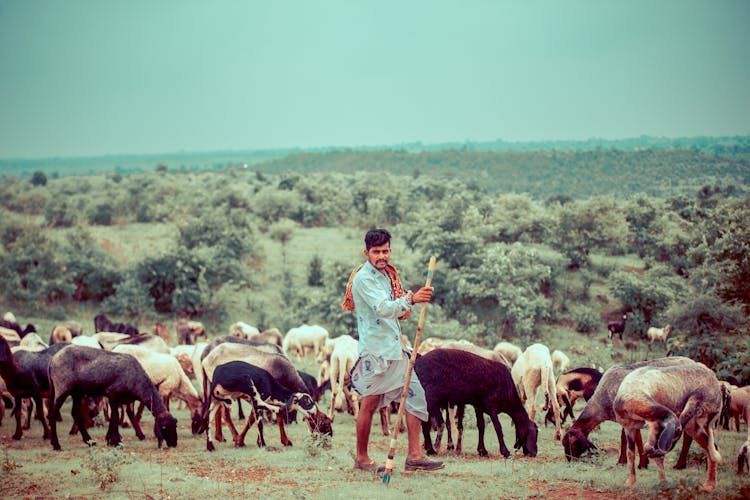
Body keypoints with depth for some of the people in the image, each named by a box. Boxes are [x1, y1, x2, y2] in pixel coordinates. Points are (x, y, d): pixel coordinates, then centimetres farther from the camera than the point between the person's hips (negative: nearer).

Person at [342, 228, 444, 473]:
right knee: (369, 404, -1)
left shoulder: (387, 274, 14)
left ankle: (414, 455, 6)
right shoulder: (364, 278, -14)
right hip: (375, 350, -9)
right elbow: (383, 308, -29)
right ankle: (361, 458, 11)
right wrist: (411, 299, -41)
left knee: (415, 395, 4)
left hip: (395, 349, 9)